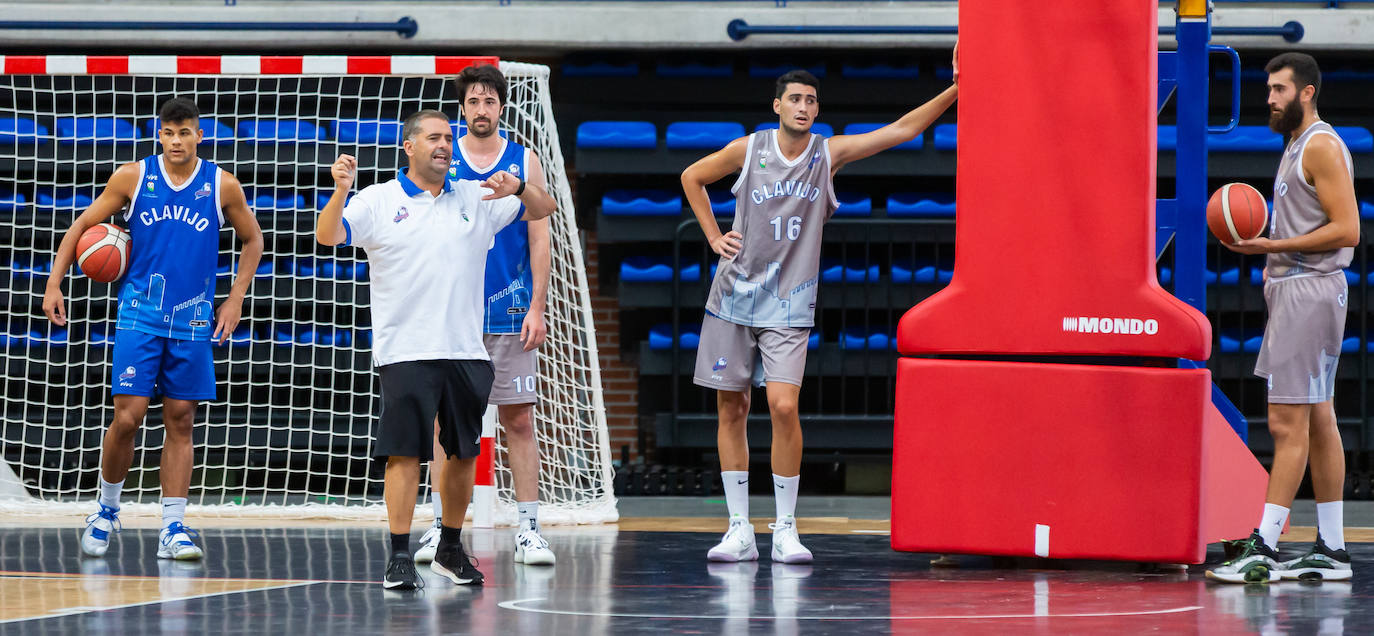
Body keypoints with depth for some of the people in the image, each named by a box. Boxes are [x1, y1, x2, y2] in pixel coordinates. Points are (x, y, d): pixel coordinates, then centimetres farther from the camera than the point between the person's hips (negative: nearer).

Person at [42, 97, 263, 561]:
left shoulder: (222, 186, -1)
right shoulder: (133, 177, -3)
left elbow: (252, 240, 14)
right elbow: (81, 227, 5)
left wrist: (235, 300, 6)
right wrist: (54, 284, -3)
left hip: (193, 321, 1)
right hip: (140, 315, -1)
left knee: (180, 421, 1)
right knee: (128, 417, -8)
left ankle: (172, 530, 3)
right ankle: (106, 512, 13)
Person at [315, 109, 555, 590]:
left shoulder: (475, 200, 12)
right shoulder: (378, 200, 3)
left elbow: (541, 211, 13)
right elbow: (328, 237, -6)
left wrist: (518, 188, -9)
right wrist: (340, 190, -24)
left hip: (465, 351, 4)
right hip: (405, 352, -4)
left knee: (464, 454, 9)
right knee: (405, 454, -9)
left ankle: (450, 548, 24)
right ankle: (400, 558, -5)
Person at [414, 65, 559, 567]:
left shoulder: (525, 163, 6)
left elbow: (539, 240, 5)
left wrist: (537, 307, -3)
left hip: (509, 314, 0)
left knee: (519, 419, -1)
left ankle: (527, 530, 2)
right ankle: (441, 529, 5)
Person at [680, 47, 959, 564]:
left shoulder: (829, 153, -1)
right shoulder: (749, 149, 0)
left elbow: (902, 130, -6)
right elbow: (692, 177, 15)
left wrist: (955, 90, -14)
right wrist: (714, 237, 7)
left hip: (788, 306, -1)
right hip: (734, 297, 1)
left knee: (783, 406, -16)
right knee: (731, 410, 2)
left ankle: (785, 530, -8)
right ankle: (739, 530, 10)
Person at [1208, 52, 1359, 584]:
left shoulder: (1321, 146, -13)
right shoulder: (1298, 146, 19)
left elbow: (1346, 229, -19)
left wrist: (1275, 246, -19)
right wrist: (1272, 254, 12)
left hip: (1310, 289, -11)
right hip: (1294, 289, 11)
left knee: (1287, 422, -12)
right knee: (1316, 420, 9)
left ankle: (1264, 547, -14)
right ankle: (1330, 550, 11)